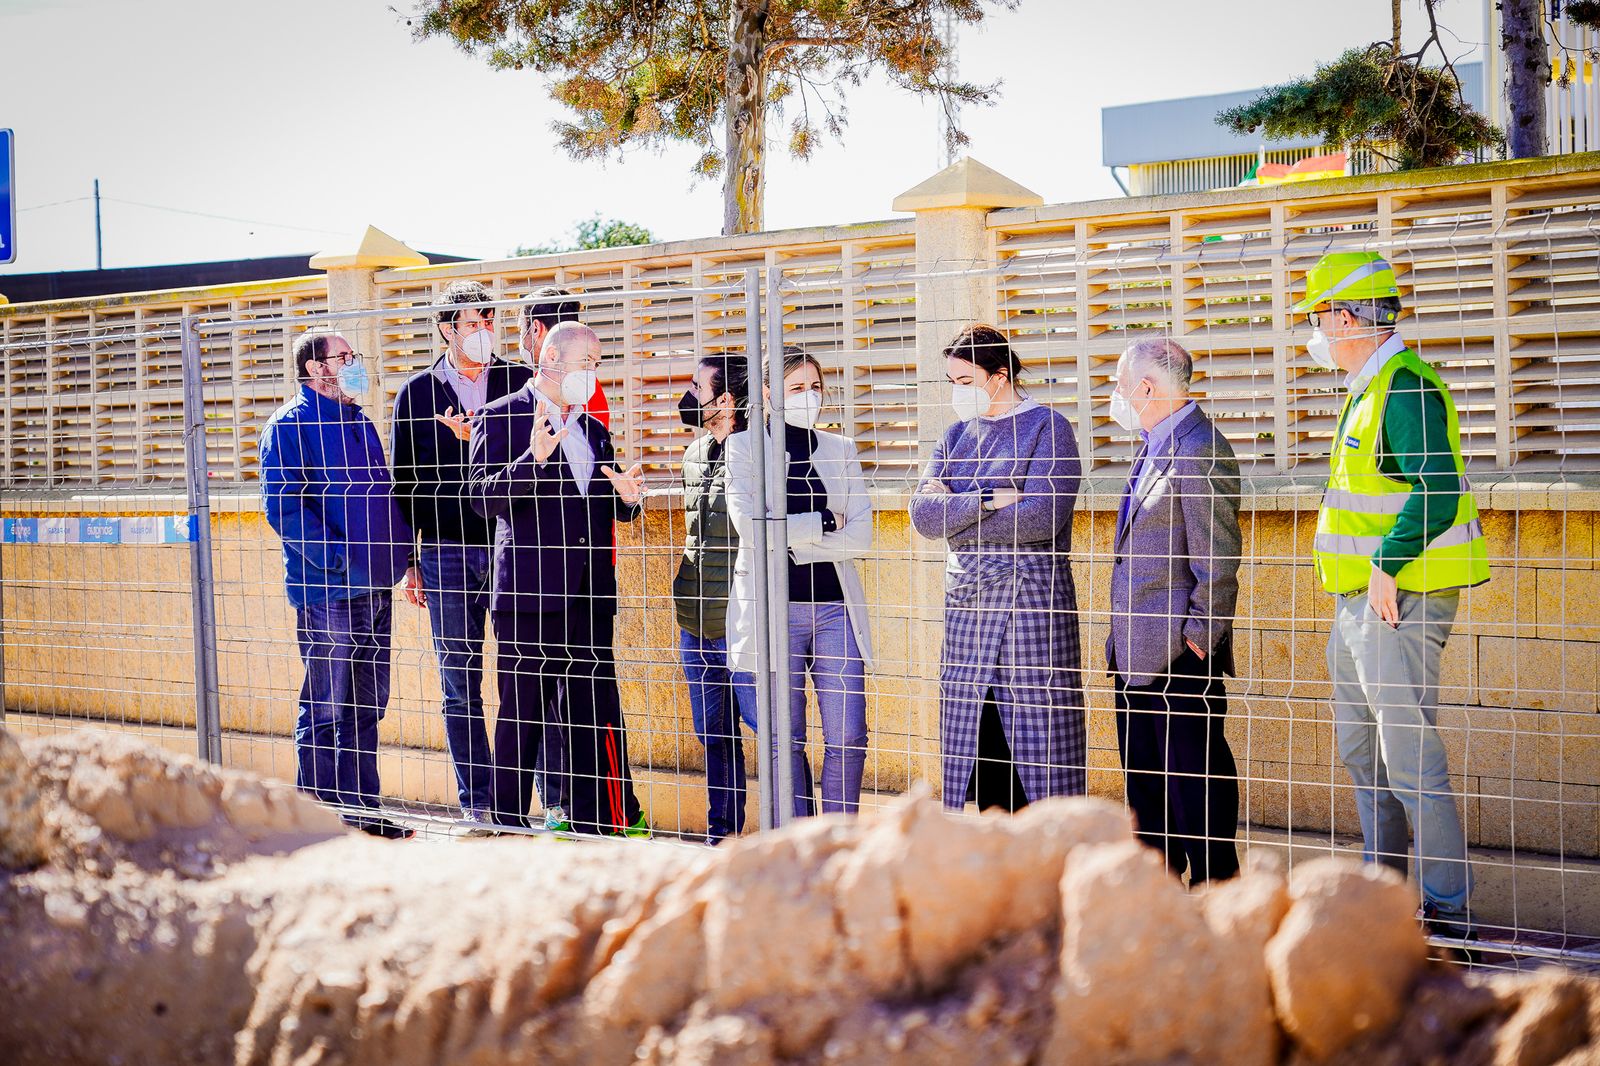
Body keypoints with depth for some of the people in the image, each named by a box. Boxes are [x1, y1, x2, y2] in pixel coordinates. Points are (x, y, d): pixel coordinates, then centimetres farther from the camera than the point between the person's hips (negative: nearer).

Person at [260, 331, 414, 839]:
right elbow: (282, 506, -16)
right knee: (325, 709, -2)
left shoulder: (360, 423, 19)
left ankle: (362, 811, 20)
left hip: (376, 587, 8)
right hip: (327, 590, -8)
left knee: (366, 706, 12)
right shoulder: (291, 425, -7)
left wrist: (402, 548, 11)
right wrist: (335, 560, -20)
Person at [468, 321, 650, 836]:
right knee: (521, 715, 1)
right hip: (528, 591, -6)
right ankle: (509, 827, 10)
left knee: (596, 712, 5)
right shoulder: (502, 418, -1)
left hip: (590, 595, 6)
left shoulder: (594, 430, 18)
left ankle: (594, 824, 12)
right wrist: (533, 459, -25)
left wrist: (627, 497, 0)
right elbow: (484, 498, -10)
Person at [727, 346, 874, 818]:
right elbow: (749, 525, -11)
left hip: (835, 606, 2)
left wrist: (791, 543, -8)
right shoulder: (744, 446, 4)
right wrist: (824, 522, -6)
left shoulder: (841, 449, 12)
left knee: (848, 739, -2)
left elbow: (861, 536, 0)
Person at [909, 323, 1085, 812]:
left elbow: (1042, 517, -15)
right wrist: (986, 502, -12)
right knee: (976, 739, 5)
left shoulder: (1047, 427, -2)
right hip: (966, 604, 6)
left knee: (1040, 729, -6)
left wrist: (956, 516, -6)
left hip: (1032, 602, -6)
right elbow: (923, 514, 3)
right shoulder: (956, 435, 15)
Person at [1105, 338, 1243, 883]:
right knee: (1143, 777, 15)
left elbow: (1218, 562, -18)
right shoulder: (1154, 449, 16)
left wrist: (1198, 639, -17)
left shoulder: (1199, 450, -15)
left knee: (1196, 775, -2)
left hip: (1180, 653, -10)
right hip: (1136, 653, 10)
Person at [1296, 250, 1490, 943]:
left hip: (1398, 599, -11)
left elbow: (1440, 491, -25)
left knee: (1409, 755, -8)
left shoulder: (1404, 387, -15)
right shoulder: (1367, 391, 17)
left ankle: (1448, 909, -1)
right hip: (1359, 600, 11)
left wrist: (1387, 565, -24)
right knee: (1361, 751, 17)